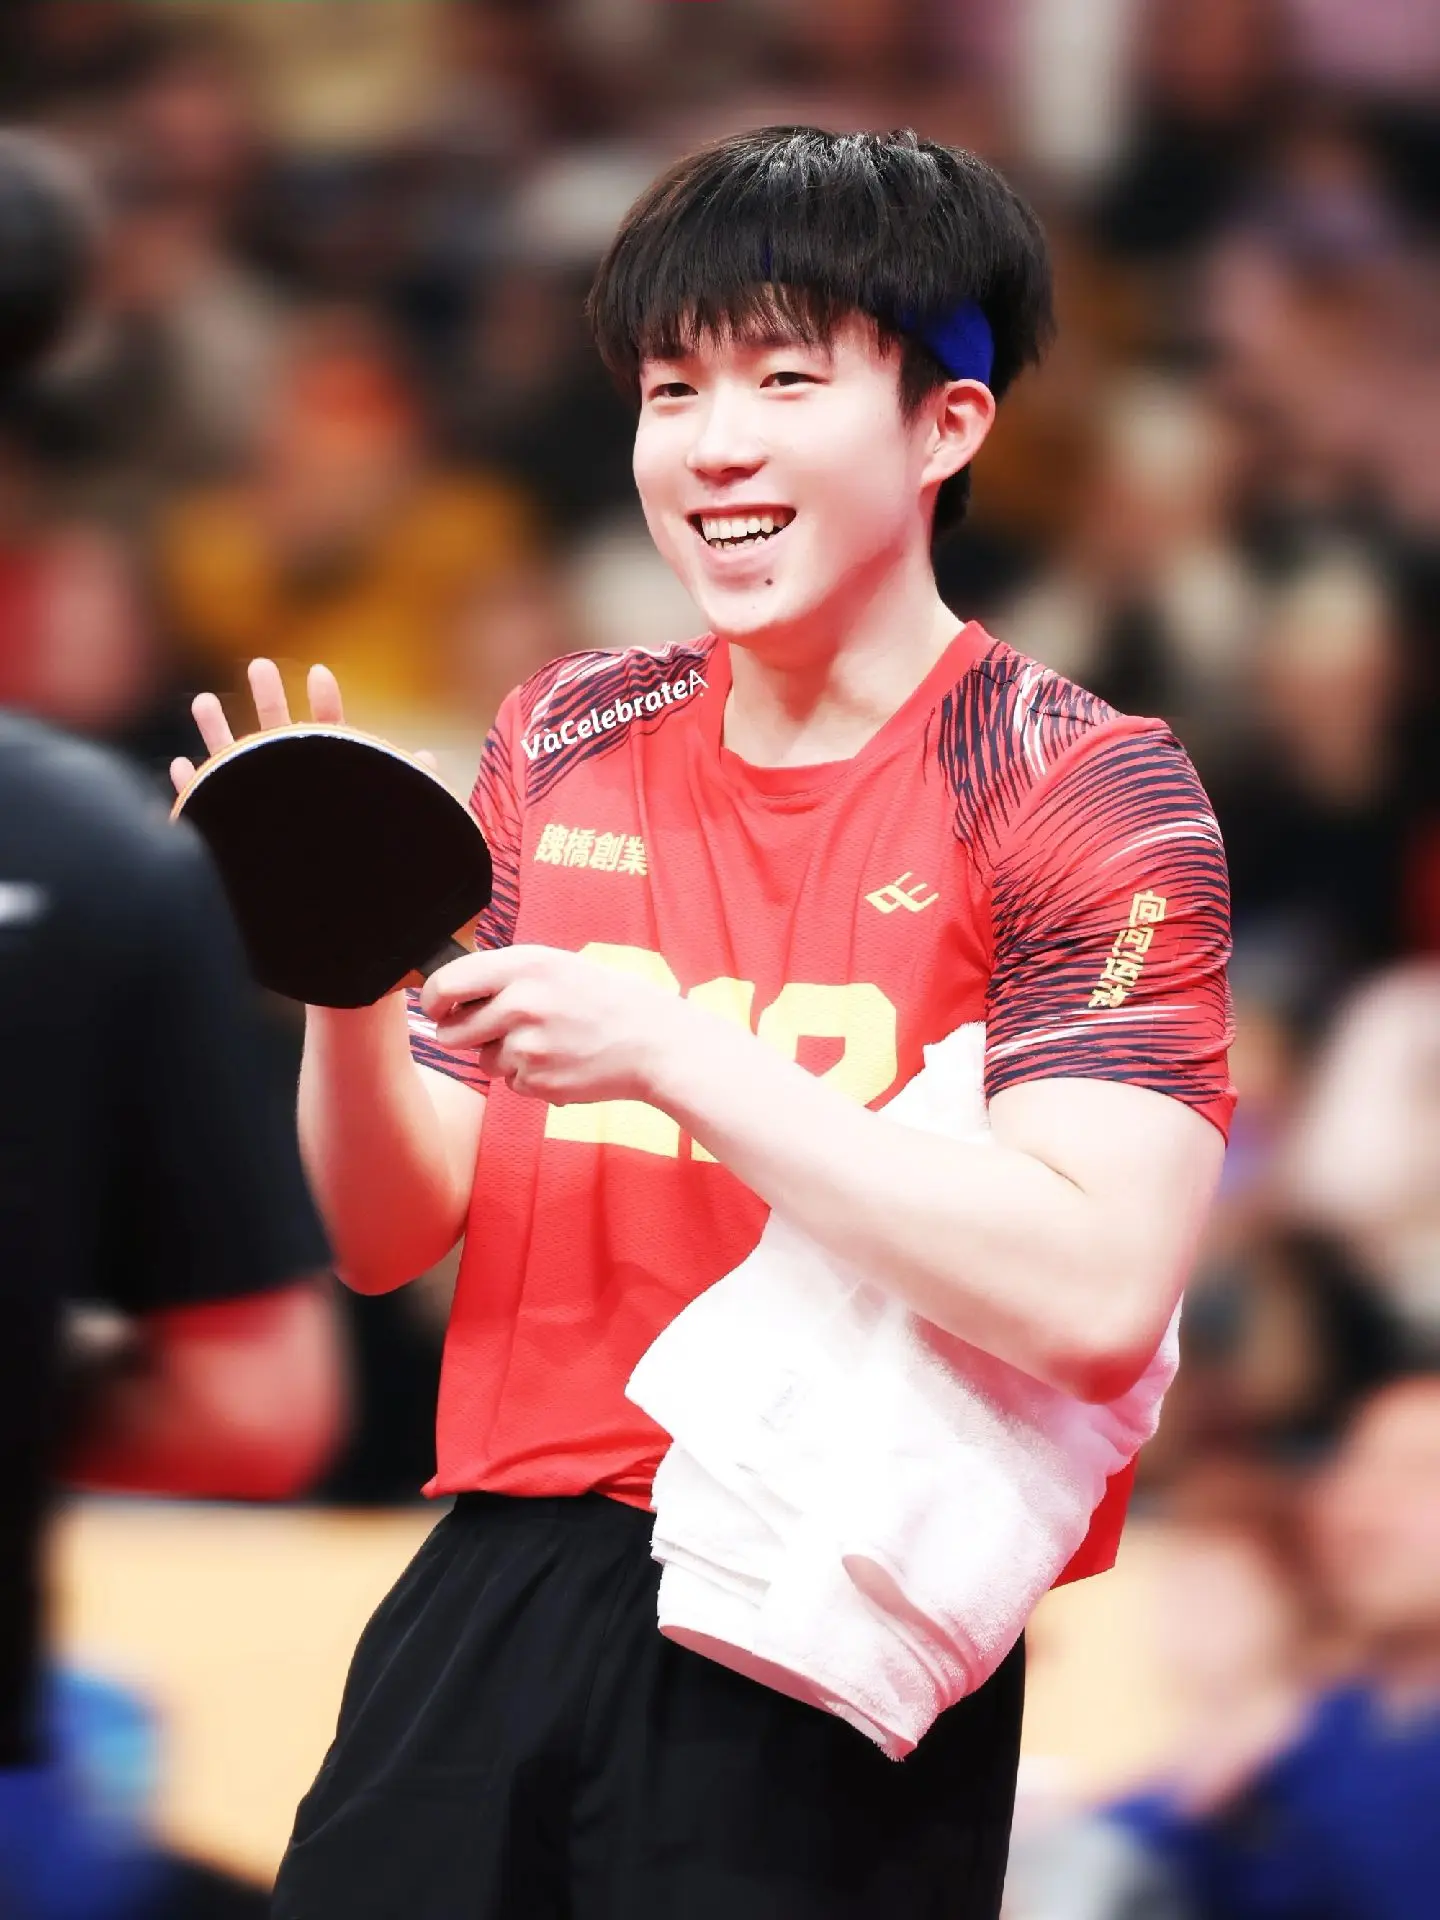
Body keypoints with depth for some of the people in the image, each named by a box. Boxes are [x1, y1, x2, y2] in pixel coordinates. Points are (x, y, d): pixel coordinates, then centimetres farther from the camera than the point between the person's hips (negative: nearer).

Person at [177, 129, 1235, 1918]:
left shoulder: (1085, 791, -7)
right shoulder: (565, 745, 10)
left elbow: (1096, 1295, -21)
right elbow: (394, 1234, 13)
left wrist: (666, 1049, -21)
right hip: (496, 1594, 5)